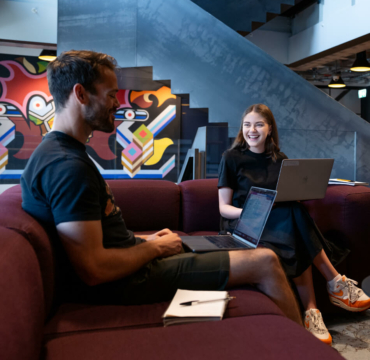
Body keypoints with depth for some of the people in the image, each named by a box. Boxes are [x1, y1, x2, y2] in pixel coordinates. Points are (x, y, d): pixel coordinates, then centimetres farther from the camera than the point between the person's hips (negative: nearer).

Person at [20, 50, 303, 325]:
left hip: (130, 261, 11)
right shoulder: (68, 165, -23)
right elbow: (94, 270, -27)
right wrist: (155, 247, -12)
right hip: (125, 281, -11)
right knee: (265, 263, -8)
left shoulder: (63, 152, 12)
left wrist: (144, 240, 7)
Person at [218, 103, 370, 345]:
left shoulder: (280, 159, 13)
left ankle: (311, 311, -28)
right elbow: (223, 206, -2)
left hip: (279, 220, 4)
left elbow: (292, 197, 16)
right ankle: (336, 282, -21)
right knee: (294, 217, -33)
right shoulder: (232, 158, 0)